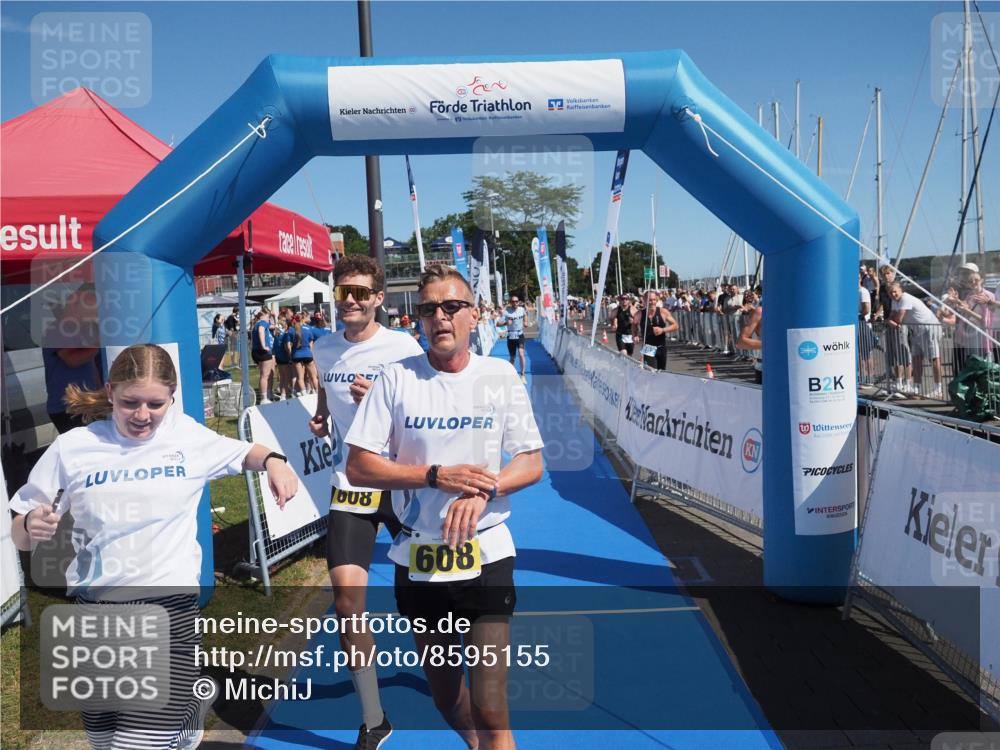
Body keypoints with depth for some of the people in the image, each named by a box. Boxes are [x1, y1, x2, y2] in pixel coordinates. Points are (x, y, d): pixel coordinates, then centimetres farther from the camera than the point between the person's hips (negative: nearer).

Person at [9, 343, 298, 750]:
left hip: (170, 604, -2)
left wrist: (273, 461, -6)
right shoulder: (72, 448, -3)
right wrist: (31, 526, -19)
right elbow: (20, 537, 4)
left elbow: (244, 452, 16)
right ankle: (187, 702, 46)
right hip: (96, 609, 3)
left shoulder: (188, 436, -3)